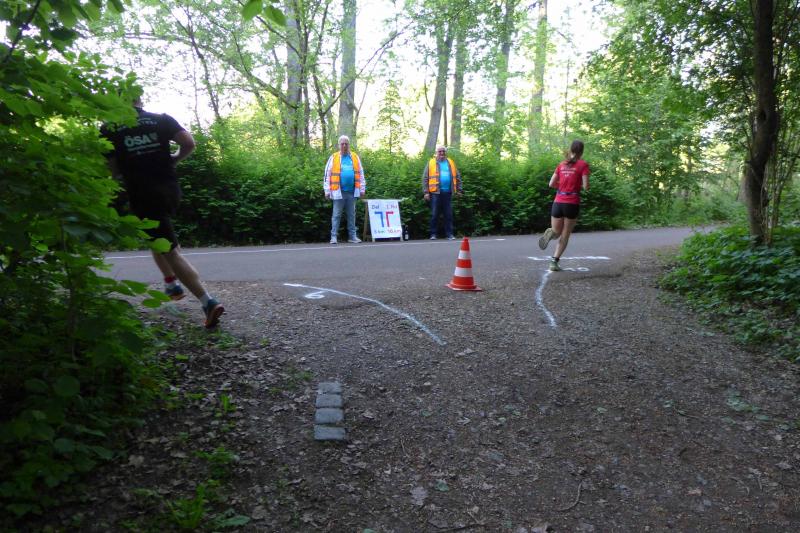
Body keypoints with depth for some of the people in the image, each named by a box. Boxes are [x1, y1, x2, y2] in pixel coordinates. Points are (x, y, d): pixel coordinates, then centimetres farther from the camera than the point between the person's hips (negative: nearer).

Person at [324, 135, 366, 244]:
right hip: (339, 192, -3)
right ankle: (334, 236, 3)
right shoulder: (333, 157, 2)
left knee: (351, 215, 9)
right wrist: (327, 191, -2)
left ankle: (352, 236, 15)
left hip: (352, 191, 3)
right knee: (336, 215, 0)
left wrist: (362, 189, 10)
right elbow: (327, 174, 2)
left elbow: (360, 173, 13)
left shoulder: (355, 157, 10)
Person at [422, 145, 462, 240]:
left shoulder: (451, 163, 14)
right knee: (434, 214, -1)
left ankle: (449, 234, 7)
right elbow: (425, 178, 2)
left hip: (448, 193, 3)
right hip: (436, 192, -3)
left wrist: (458, 190, 13)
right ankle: (433, 234, 6)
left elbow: (457, 177, 18)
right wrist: (426, 192, -5)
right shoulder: (431, 163, 4)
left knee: (448, 214, 3)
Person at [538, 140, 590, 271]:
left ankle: (550, 233, -21)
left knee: (557, 232, 16)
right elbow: (586, 187, -8)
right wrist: (577, 186, 13)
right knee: (565, 235, 9)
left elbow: (551, 184, 11)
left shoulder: (562, 164, 11)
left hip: (558, 202, 3)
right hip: (572, 204, -3)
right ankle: (554, 262, -2)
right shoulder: (583, 164, -2)